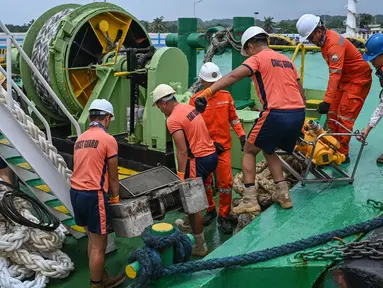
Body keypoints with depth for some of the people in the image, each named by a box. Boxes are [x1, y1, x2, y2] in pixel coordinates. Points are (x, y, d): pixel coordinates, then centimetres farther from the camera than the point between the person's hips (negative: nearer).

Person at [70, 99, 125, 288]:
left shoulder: (80, 139, 15)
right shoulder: (108, 139, -8)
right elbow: (113, 176, -3)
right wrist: (115, 198, 10)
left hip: (76, 192, 9)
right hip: (93, 195, -8)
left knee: (92, 239, 21)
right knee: (99, 245, 5)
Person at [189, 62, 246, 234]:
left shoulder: (226, 96, 1)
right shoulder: (195, 100, -7)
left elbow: (233, 118, 9)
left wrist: (241, 135, -2)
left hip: (224, 146, 1)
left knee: (226, 182, -2)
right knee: (205, 182, 12)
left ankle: (223, 216, 14)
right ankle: (210, 210, 33)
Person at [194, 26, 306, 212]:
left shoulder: (258, 58, 2)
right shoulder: (286, 60, 23)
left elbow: (233, 76, -16)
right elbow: (301, 94, 24)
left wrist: (207, 92, -23)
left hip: (276, 114, -7)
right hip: (298, 114, 7)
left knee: (249, 151, 12)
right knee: (269, 151, 27)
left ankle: (250, 201, 6)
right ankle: (283, 195, 23)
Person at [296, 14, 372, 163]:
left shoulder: (334, 43, -29)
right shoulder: (324, 40, 0)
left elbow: (335, 74, -37)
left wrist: (327, 101, -42)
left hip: (358, 79, -9)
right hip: (344, 79, 10)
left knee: (345, 115, -11)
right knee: (332, 112, 8)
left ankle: (342, 154, -6)